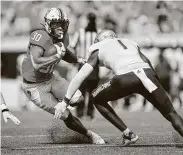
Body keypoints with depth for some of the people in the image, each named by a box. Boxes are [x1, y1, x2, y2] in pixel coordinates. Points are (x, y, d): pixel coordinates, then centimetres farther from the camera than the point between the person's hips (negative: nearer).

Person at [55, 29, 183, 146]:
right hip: (148, 73, 3)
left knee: (98, 99, 26)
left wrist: (65, 102, 29)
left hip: (126, 78, -3)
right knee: (171, 114, 14)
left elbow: (79, 77, 25)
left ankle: (128, 134, 16)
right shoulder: (131, 43, 37)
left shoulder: (99, 49, 28)